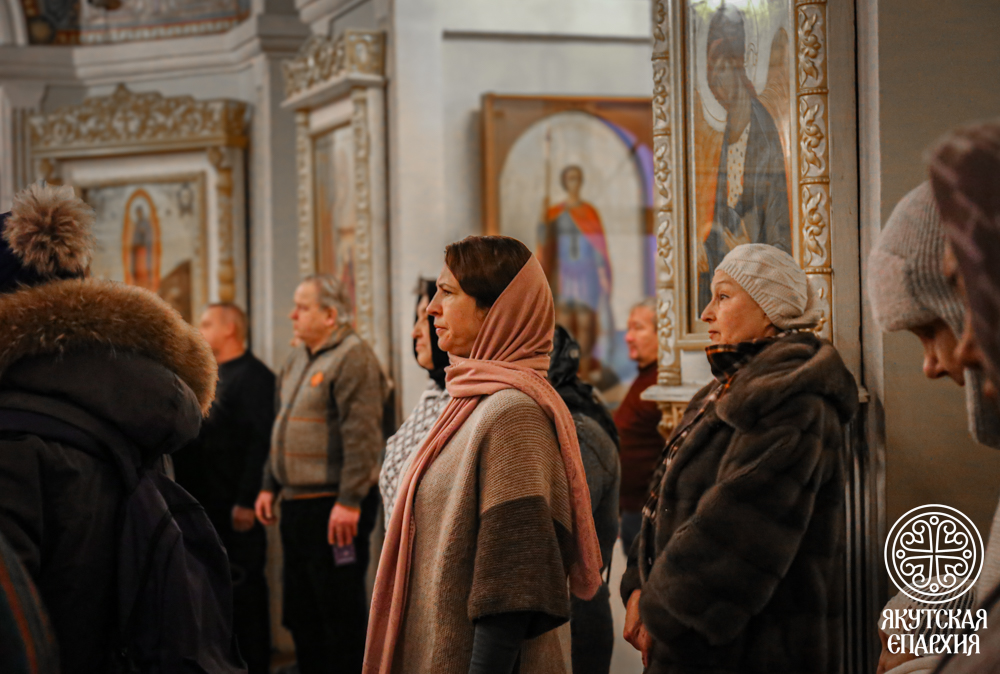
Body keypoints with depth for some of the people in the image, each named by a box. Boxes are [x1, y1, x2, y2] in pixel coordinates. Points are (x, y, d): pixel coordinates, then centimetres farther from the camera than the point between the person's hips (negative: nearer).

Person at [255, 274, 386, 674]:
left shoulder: (353, 357, -14)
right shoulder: (298, 361, 17)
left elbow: (362, 435, -21)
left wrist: (350, 501, -24)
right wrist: (269, 486, 20)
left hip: (334, 507, -9)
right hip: (297, 504, 10)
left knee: (341, 613, -4)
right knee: (301, 614, 15)